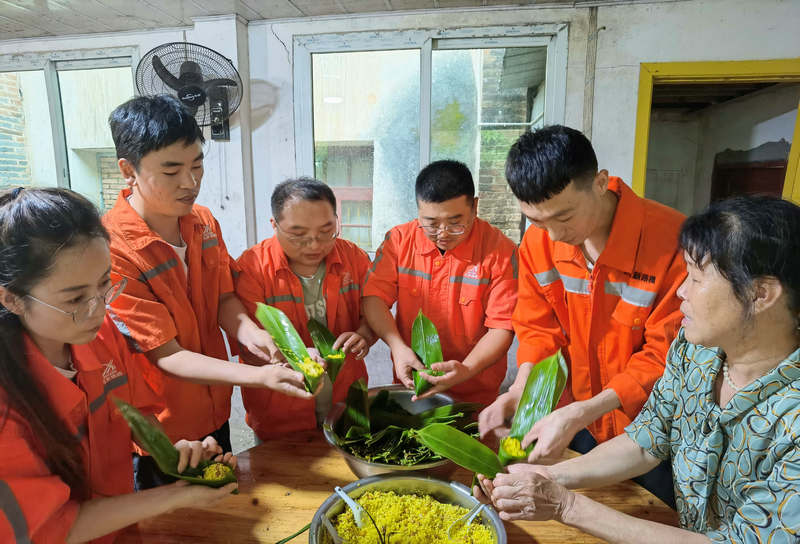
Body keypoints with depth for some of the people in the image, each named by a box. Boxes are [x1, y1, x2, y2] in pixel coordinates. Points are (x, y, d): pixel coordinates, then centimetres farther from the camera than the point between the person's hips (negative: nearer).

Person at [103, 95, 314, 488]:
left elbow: (224, 297, -2)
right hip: (159, 434, -6)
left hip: (214, 414, 6)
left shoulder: (204, 222, -4)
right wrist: (260, 376, -36)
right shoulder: (111, 250, -27)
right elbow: (167, 356, -25)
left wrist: (248, 332, -25)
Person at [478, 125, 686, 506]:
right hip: (574, 419, 4)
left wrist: (578, 414, -28)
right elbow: (539, 328, -2)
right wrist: (519, 392, -18)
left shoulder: (672, 241, -27)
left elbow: (665, 358, -21)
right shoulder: (538, 240, -11)